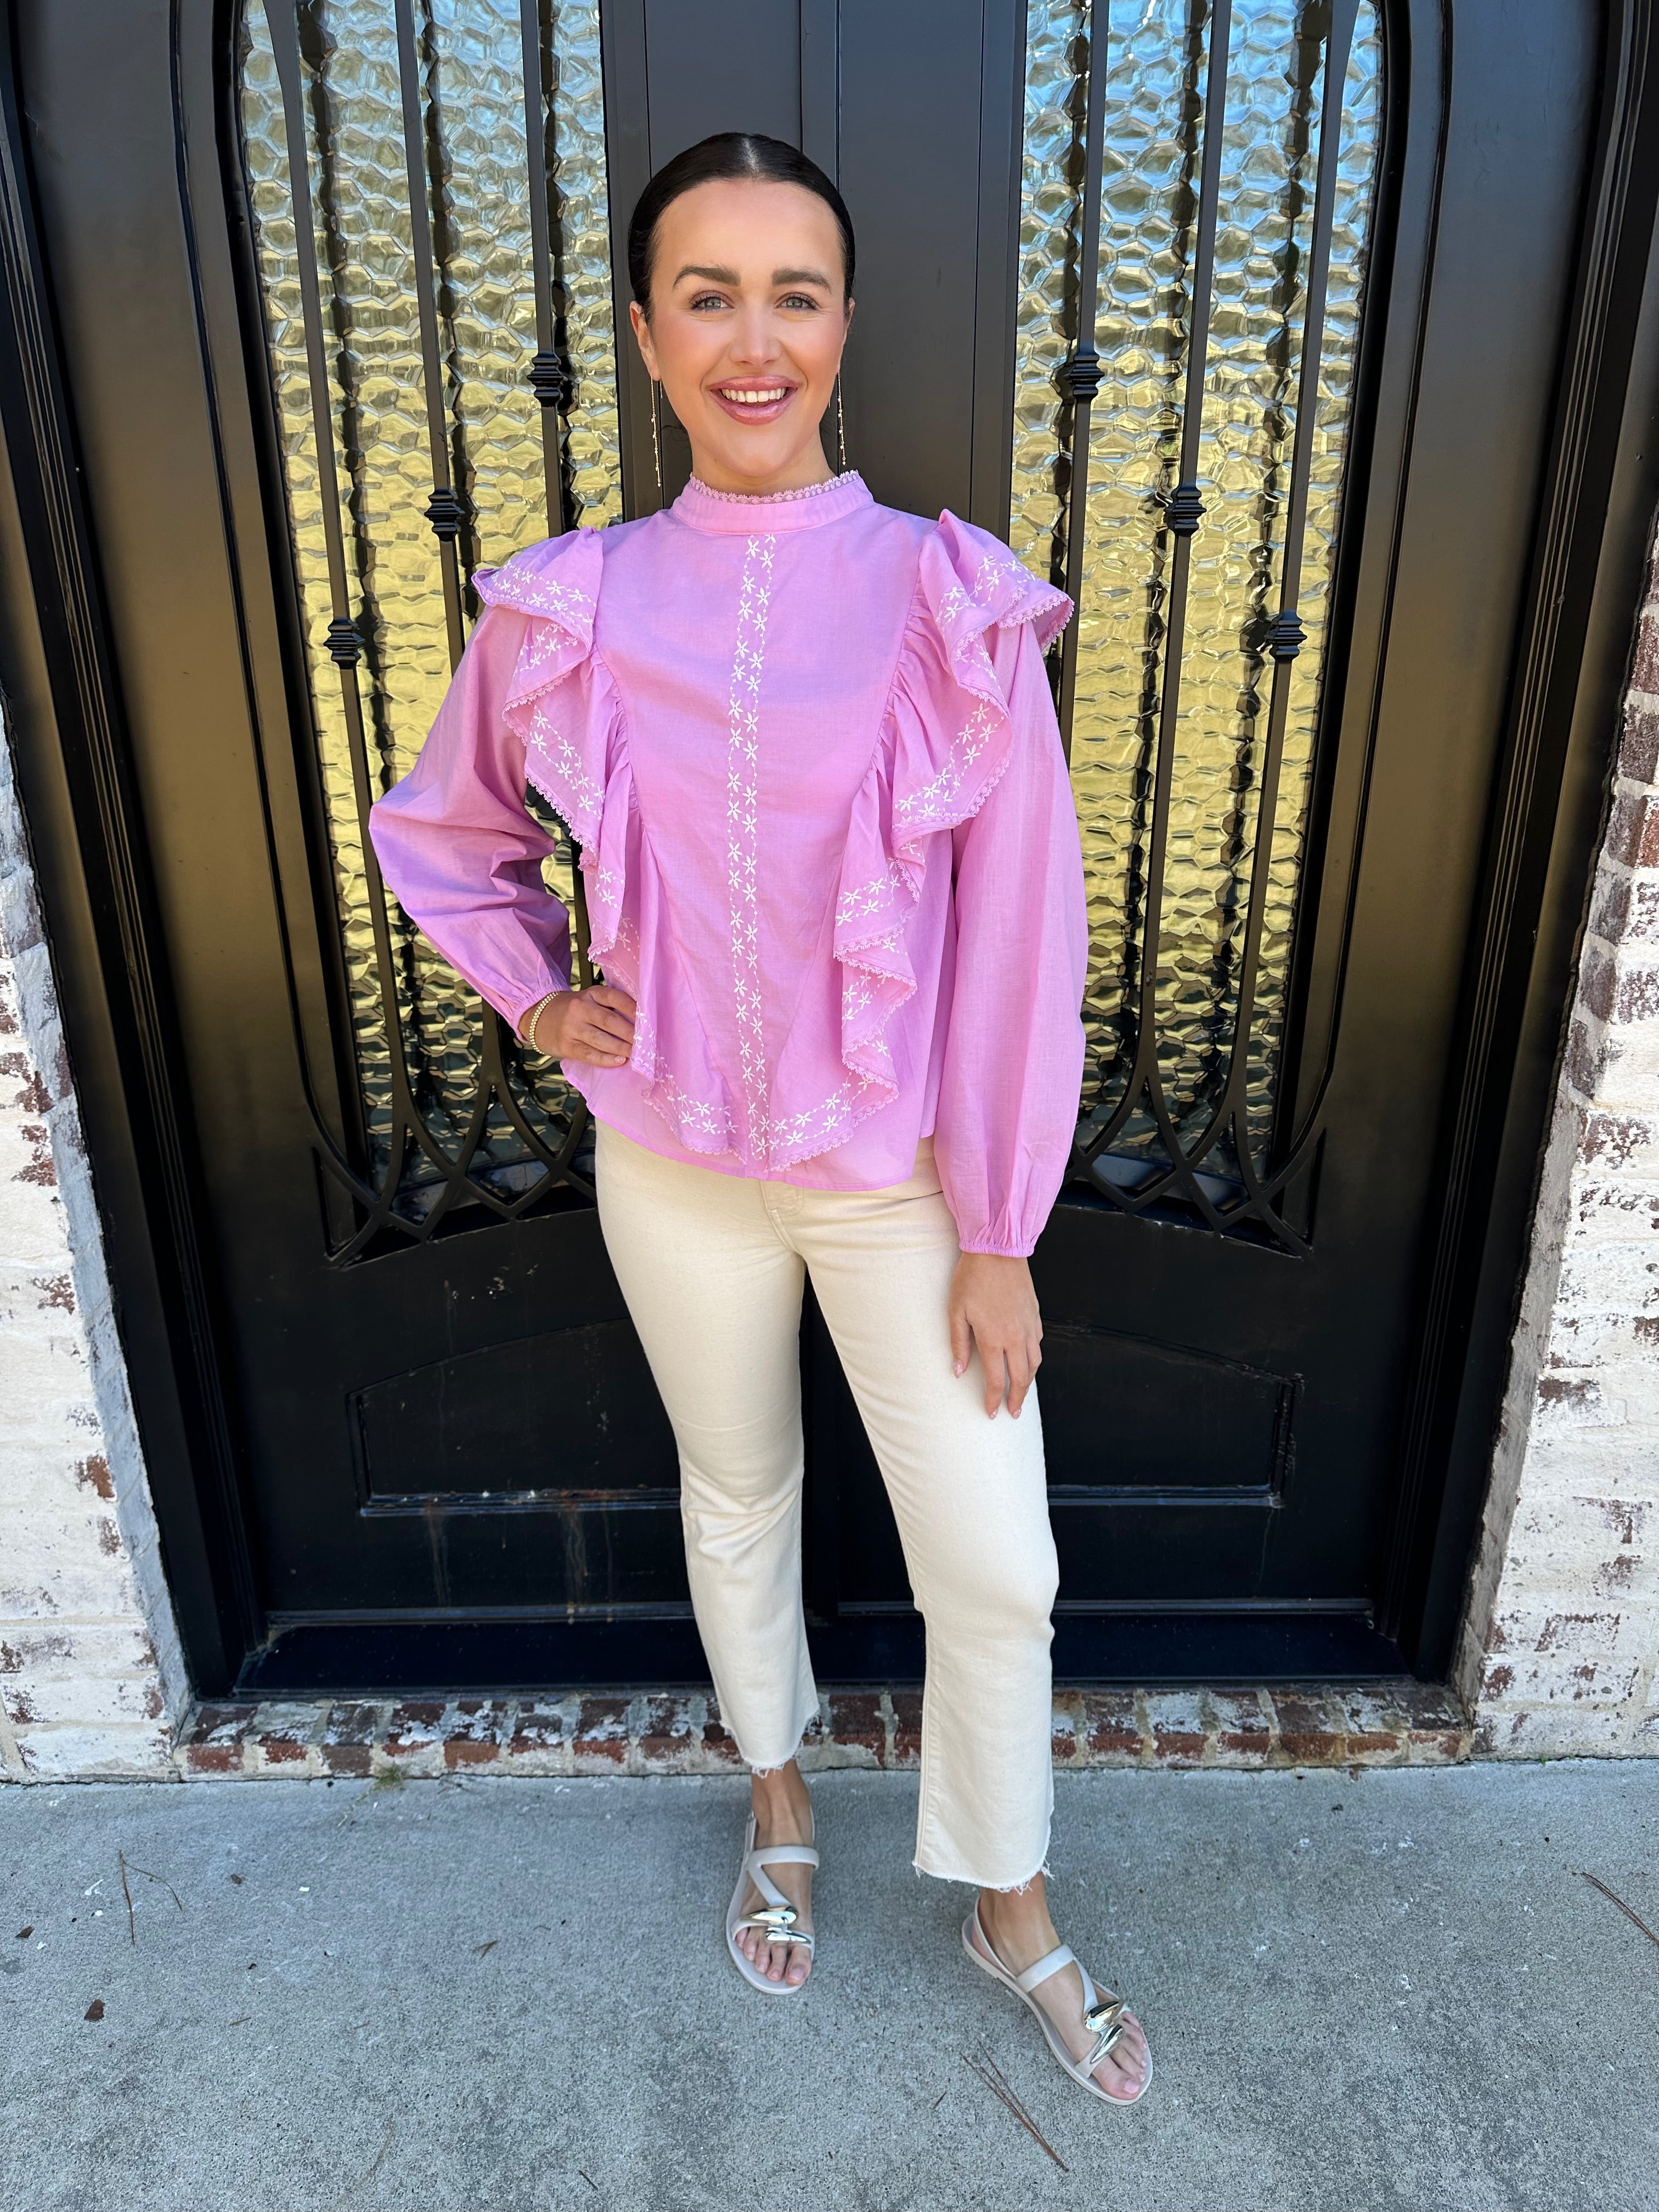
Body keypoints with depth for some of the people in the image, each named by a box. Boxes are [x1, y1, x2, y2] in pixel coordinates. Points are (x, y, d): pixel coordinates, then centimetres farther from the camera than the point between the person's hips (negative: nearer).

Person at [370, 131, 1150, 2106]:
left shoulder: (953, 605, -11)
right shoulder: (566, 612, -5)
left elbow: (1020, 938, -11)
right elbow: (439, 830, 14)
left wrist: (997, 1237, -9)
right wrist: (535, 996, 1)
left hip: (903, 1177, -1)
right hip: (674, 1167, 2)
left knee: (995, 1568, 7)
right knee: (737, 1500, 22)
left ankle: (1009, 1906, 39)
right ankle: (778, 1795, 53)